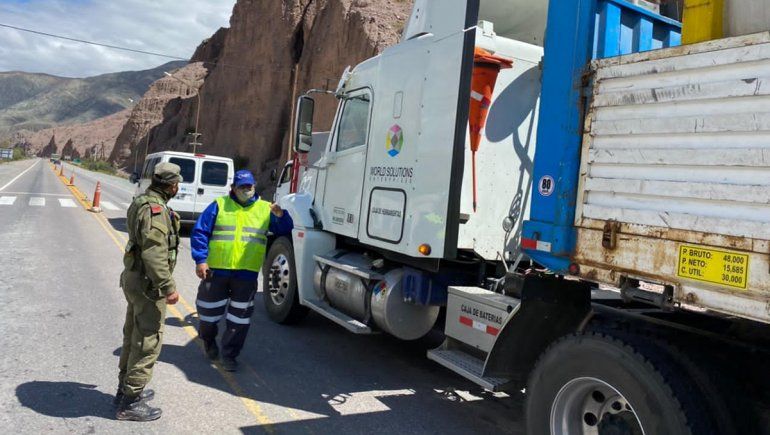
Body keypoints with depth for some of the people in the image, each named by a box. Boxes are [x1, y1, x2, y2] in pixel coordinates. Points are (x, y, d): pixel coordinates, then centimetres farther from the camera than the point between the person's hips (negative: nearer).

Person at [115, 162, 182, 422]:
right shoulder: (155, 210, -21)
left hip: (134, 279, 11)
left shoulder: (143, 203, 12)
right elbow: (154, 254, -27)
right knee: (148, 342, -2)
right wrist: (168, 287, -25)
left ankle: (126, 388, 34)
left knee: (133, 337, 21)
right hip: (147, 283, -11)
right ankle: (131, 402, 6)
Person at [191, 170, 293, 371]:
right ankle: (208, 340, 42)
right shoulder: (219, 205, 3)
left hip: (247, 275, 1)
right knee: (209, 312, 12)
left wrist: (280, 216, -16)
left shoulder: (265, 209, 8)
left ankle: (229, 355, 21)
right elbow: (199, 232, 0)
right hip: (216, 271, -1)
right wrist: (201, 260, -9)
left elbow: (285, 231, 5)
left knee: (239, 319, 5)